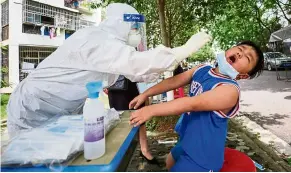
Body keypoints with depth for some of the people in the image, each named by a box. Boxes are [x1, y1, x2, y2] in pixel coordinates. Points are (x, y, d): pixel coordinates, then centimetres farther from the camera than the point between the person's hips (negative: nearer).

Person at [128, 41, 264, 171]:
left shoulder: (230, 89, -28)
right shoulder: (202, 70, -4)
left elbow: (191, 104, -35)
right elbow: (173, 82, -1)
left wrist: (150, 110, -37)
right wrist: (145, 94, -1)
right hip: (187, 141, 8)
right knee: (170, 164, 29)